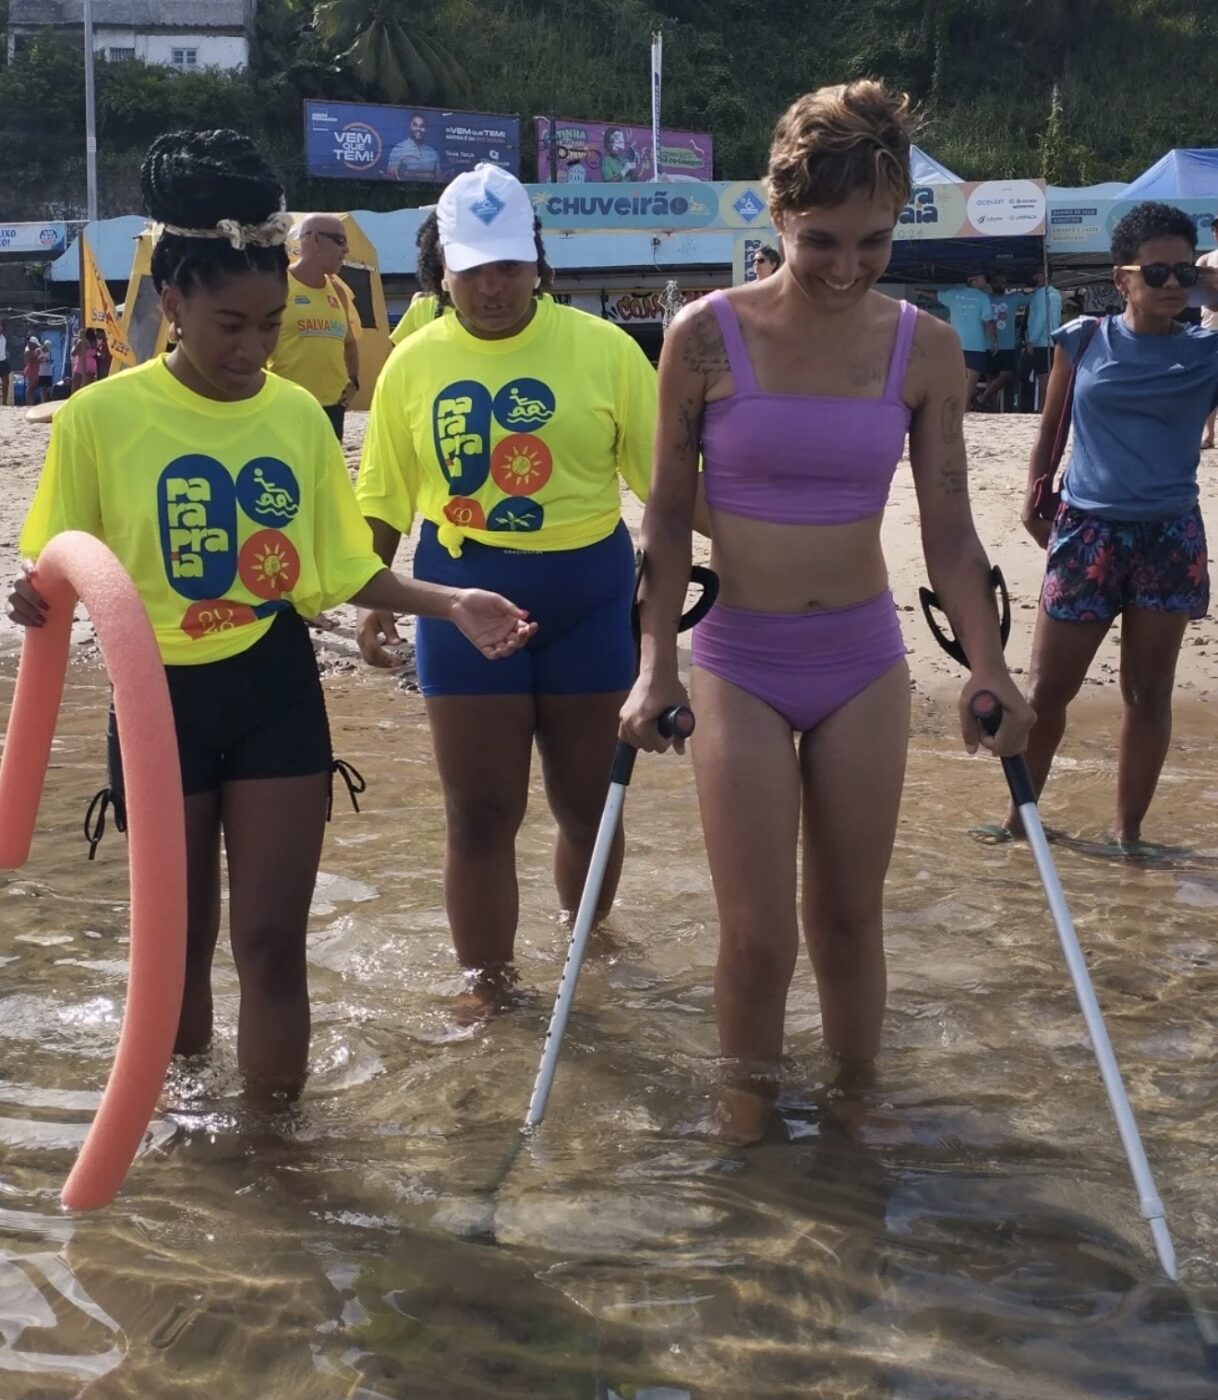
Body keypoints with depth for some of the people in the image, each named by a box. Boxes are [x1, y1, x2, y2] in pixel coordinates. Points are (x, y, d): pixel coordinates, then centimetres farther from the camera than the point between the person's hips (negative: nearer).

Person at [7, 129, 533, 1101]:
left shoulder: (298, 414, 0)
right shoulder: (101, 417, -10)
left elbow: (342, 569, 5)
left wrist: (452, 604, -8)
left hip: (278, 692, 1)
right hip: (161, 697, -1)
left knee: (272, 940, 2)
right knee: (179, 940, 15)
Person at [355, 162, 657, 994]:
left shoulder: (602, 347, -7)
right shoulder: (414, 363, 0)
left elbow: (667, 474, -5)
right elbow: (384, 501, 7)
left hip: (588, 599, 0)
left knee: (589, 803, 13)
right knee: (480, 812, 5)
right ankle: (485, 986, 19)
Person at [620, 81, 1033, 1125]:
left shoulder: (925, 350, -5)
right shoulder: (707, 335, -11)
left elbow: (949, 532, -1)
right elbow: (668, 513, -3)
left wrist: (989, 671, -10)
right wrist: (656, 667, -8)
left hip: (865, 662, 2)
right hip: (740, 663, -2)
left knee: (849, 919, 11)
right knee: (758, 935, -1)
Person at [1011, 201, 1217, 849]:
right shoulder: (1084, 341, 2)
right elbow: (1051, 428, 12)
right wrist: (1035, 497, 10)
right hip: (1086, 531, 0)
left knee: (1148, 693, 7)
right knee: (1047, 689, 5)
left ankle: (1128, 831, 19)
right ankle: (1019, 814, 22)